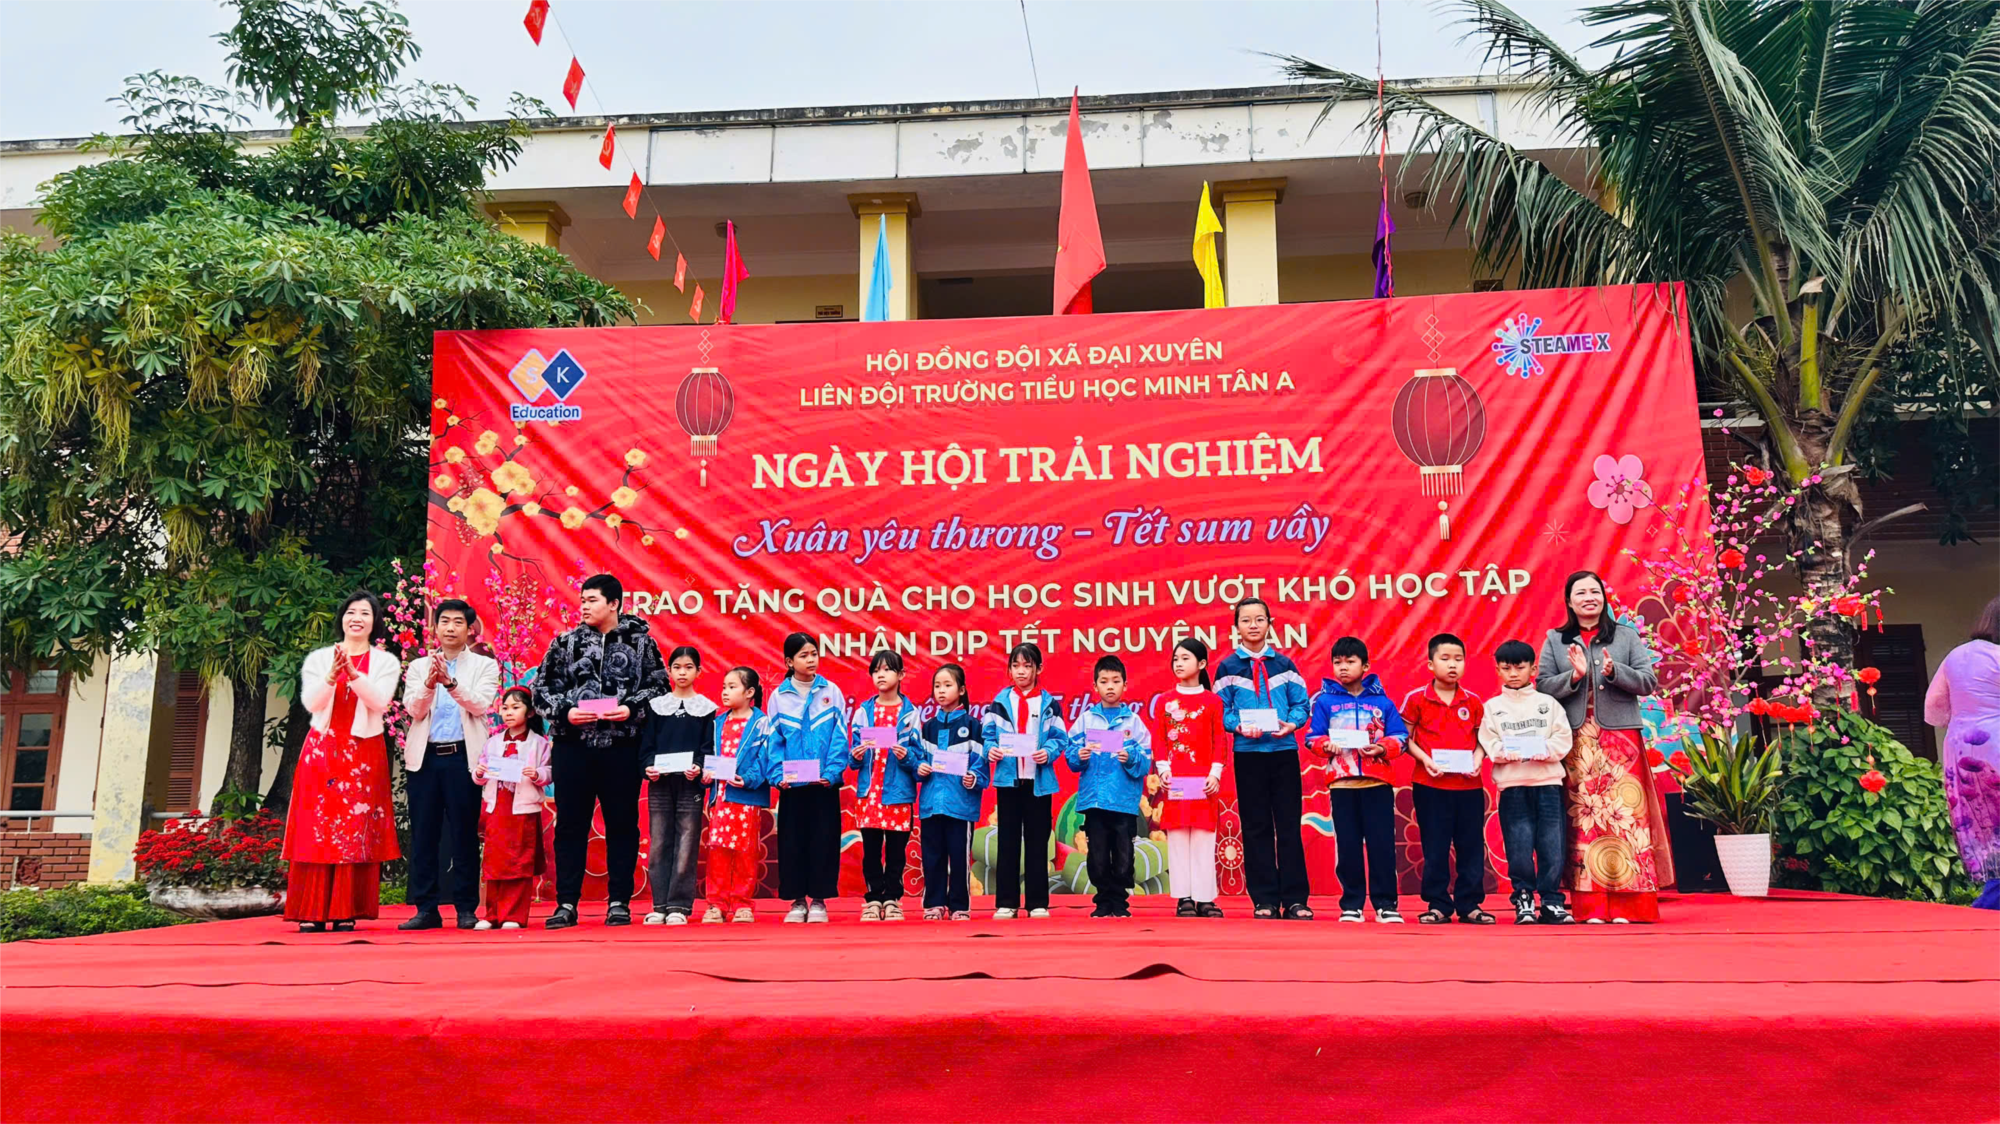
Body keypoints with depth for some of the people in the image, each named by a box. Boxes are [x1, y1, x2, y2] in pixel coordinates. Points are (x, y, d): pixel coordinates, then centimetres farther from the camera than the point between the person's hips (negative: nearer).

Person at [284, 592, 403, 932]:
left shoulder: (385, 662, 7)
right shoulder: (318, 659, 10)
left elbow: (379, 701, -8)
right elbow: (311, 702, -3)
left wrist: (353, 672, -21)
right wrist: (331, 676, -20)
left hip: (364, 753, -1)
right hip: (321, 750, 1)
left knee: (356, 831, -4)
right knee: (316, 827, -3)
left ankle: (346, 911, 0)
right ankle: (311, 912, 1)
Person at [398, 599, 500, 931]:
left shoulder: (485, 665, 8)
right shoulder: (419, 666, 14)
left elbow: (480, 705, -8)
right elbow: (412, 708, 0)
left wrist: (451, 682, -24)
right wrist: (430, 684, -20)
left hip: (463, 757, -2)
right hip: (424, 757, 2)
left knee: (464, 835, -1)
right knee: (423, 835, 3)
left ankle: (466, 908, 6)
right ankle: (426, 909, 10)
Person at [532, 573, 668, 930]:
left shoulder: (640, 641, 3)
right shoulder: (565, 643, 7)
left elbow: (658, 685, 3)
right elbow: (541, 688, 8)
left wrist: (631, 707, -13)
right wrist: (564, 712, -9)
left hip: (622, 746, -1)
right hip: (572, 746, 2)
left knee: (622, 824, 5)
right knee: (570, 824, 5)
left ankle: (619, 902, 14)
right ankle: (566, 903, 13)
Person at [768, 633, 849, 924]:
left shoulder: (831, 692, 1)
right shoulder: (779, 696, 2)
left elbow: (840, 738, -3)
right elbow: (774, 741, 1)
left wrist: (832, 772, -14)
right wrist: (777, 775, -11)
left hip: (824, 783, -1)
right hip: (792, 784, 1)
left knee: (823, 840, 3)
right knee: (791, 841, 5)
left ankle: (818, 900, 14)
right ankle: (797, 900, 17)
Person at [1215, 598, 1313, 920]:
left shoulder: (1284, 664, 7)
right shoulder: (1228, 667, 4)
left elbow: (1301, 704, 5)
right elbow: (1222, 712, 2)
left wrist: (1291, 723, -14)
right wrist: (1239, 727, -17)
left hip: (1284, 751, 1)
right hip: (1248, 754, -1)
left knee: (1289, 826, 1)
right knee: (1256, 828, 3)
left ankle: (1295, 899, 7)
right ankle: (1264, 900, 9)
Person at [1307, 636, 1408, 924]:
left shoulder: (1382, 701, 5)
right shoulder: (1324, 701, 4)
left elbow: (1399, 736, 3)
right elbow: (1313, 737, 3)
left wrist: (1382, 748, -15)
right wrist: (1326, 746, -17)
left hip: (1378, 781, 0)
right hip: (1342, 783, 0)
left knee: (1381, 843, 0)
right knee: (1348, 845, 4)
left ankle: (1385, 903, 9)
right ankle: (1351, 903, 14)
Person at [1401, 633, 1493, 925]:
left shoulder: (1473, 701, 7)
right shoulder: (1416, 699, -2)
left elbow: (1481, 740, 12)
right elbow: (1406, 738, 1)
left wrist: (1476, 760, -8)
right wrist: (1424, 759, -14)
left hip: (1468, 784, 3)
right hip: (1430, 786, -2)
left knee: (1471, 846, 6)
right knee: (1435, 848, 4)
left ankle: (1470, 905, 16)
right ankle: (1437, 905, 13)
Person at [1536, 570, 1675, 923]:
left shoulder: (1627, 636, 10)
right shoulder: (1555, 641, 10)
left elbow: (1649, 682, 2)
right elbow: (1542, 687, 2)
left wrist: (1614, 670, -14)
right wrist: (1574, 676, -14)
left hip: (1620, 737, 0)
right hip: (1576, 742, 0)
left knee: (1624, 814, -4)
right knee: (1583, 818, -2)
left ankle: (1627, 905, 0)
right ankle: (1591, 907, 0)